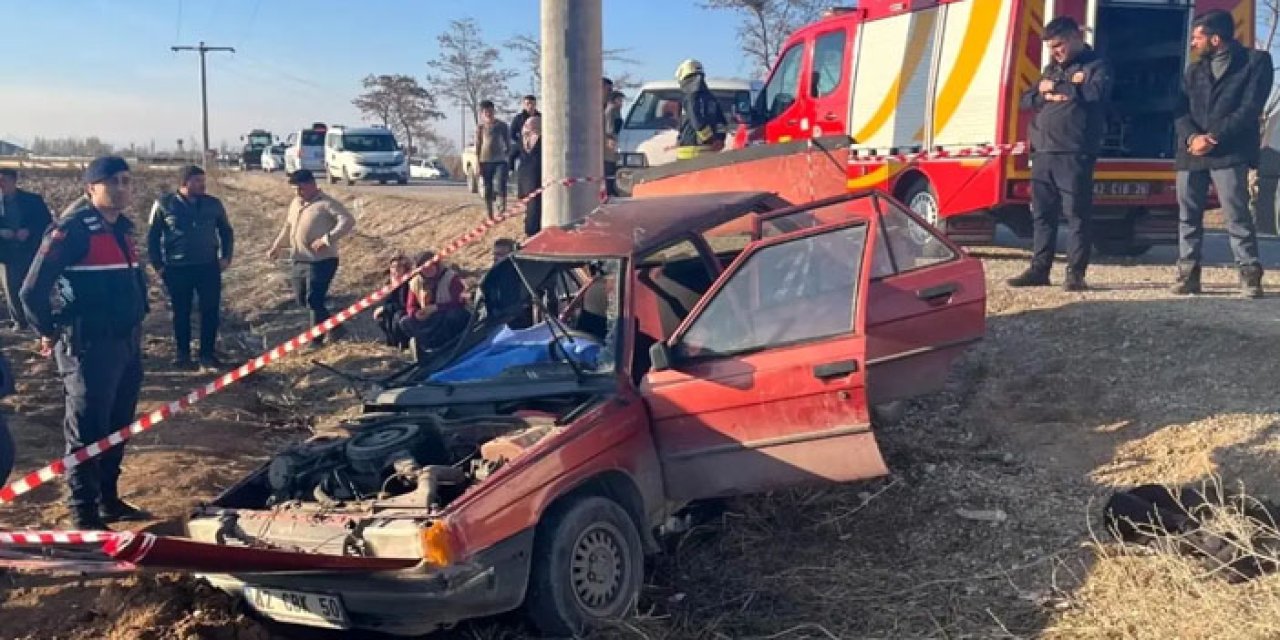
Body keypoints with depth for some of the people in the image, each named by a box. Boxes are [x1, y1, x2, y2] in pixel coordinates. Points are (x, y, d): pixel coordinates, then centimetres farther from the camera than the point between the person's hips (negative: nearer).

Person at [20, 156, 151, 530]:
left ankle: (109, 501, 28)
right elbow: (33, 290, -15)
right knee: (87, 432, -1)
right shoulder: (72, 230, -14)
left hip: (128, 343, 8)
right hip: (89, 346, -8)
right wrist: (48, 331, -2)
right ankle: (84, 514, 8)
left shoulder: (123, 228, 11)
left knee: (116, 428, 16)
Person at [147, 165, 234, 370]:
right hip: (177, 268, -2)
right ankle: (183, 355, 19)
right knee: (182, 313, 8)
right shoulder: (164, 205, -4)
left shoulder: (213, 204, 2)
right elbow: (152, 236, 3)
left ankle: (208, 353, 12)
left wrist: (226, 257, 5)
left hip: (209, 266, 2)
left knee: (211, 311, 1)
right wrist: (157, 265, -1)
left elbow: (226, 231, 14)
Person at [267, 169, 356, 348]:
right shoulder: (296, 203, 14)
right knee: (303, 300, 13)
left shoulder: (326, 204, -12)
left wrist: (326, 239, -29)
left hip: (321, 261, -9)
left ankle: (316, 340, 6)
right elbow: (287, 228, 29)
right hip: (299, 260, 9)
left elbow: (348, 221, -23)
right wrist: (276, 247, 22)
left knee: (314, 301, -9)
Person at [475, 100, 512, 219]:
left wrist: (508, 156, 1)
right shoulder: (480, 127, 5)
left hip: (500, 161, -1)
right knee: (487, 191, 4)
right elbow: (477, 146, 5)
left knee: (500, 188, -15)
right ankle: (490, 216, 11)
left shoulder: (502, 125, 6)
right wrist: (477, 164, -1)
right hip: (485, 161, 1)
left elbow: (508, 142, 11)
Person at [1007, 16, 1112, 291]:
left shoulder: (1096, 65, 2)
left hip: (1074, 154, -7)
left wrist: (1055, 86, -7)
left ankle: (1076, 273, -2)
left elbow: (1095, 93, -18)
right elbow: (1027, 100, 17)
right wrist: (1045, 95, -5)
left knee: (1077, 214, -5)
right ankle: (1039, 269, 13)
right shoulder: (1051, 69, 23)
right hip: (1043, 153, 7)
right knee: (1042, 213, 8)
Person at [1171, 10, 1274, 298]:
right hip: (1191, 152, 5)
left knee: (1237, 214, -10)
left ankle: (1250, 274, -4)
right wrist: (1192, 137, -12)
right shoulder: (1193, 70, 19)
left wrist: (1213, 137, -15)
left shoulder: (1256, 60, 4)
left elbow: (1250, 108, -7)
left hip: (1230, 152, -5)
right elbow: (1180, 111, 9)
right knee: (1188, 216, 4)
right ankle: (1188, 273, 10)